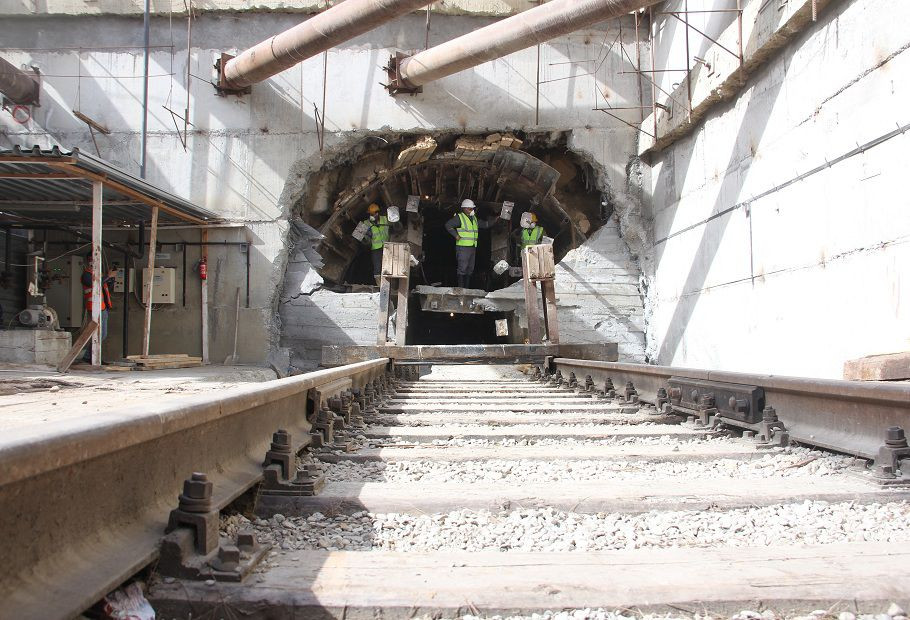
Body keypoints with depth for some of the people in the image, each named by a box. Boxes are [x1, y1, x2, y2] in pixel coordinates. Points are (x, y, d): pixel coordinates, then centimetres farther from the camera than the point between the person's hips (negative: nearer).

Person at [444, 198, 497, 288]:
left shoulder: (474, 219, 19)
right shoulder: (459, 217, -5)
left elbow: (485, 224, 26)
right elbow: (448, 225, -13)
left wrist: (494, 219, 13)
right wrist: (456, 235, -16)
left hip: (472, 247, 8)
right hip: (463, 247, -8)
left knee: (470, 269, 10)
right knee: (462, 268, -10)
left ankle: (466, 289, 17)